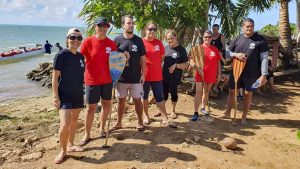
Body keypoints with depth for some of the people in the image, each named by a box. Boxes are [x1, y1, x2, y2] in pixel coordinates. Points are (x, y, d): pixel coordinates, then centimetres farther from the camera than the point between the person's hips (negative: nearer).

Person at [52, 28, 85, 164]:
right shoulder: (61, 55, -12)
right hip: (64, 95, -7)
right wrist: (55, 96, -16)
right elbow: (55, 76, -12)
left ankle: (70, 145, 35)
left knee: (74, 120, 17)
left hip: (78, 94, 7)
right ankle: (63, 151, 11)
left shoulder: (81, 56, 6)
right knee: (64, 125, -13)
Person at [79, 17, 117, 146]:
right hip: (92, 80, -4)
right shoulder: (88, 42, -8)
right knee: (91, 107, 2)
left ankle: (102, 129, 32)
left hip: (107, 80, 4)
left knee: (107, 104, 12)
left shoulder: (111, 43, 3)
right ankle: (87, 135, 16)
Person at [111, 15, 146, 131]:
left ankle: (140, 122, 22)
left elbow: (142, 59, 3)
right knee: (121, 100, 11)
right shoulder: (117, 40, -1)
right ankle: (119, 122, 26)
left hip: (136, 78, 0)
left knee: (137, 100, 6)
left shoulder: (138, 40, 1)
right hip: (121, 77, 0)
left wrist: (143, 74, -1)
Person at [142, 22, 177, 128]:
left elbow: (162, 57, 14)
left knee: (160, 98, 5)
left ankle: (165, 119, 9)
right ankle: (146, 116, 30)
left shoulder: (159, 43, 3)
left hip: (157, 75, 2)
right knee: (144, 96, 13)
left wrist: (155, 65, 7)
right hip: (145, 75, -2)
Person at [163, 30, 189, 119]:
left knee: (173, 93, 9)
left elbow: (186, 65, -6)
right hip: (164, 75, 3)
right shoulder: (166, 48, 4)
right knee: (164, 93, 10)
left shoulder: (181, 49, -6)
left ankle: (173, 110, 27)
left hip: (175, 76, -2)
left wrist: (175, 65, -21)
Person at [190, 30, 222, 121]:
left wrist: (219, 73, 6)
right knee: (199, 93, -5)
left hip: (211, 75, 3)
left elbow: (218, 62, 9)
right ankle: (196, 113, -1)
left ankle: (203, 108, 36)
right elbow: (192, 61, -7)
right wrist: (198, 69, -20)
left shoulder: (215, 49, 3)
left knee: (206, 92, 17)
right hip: (200, 74, -3)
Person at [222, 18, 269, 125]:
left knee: (248, 94, 6)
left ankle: (244, 117, 21)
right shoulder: (237, 39, 3)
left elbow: (264, 58, -5)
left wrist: (263, 75, -11)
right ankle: (227, 113, 25)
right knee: (232, 91, 10)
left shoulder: (260, 40, -4)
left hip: (251, 73, -2)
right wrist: (236, 54, -13)